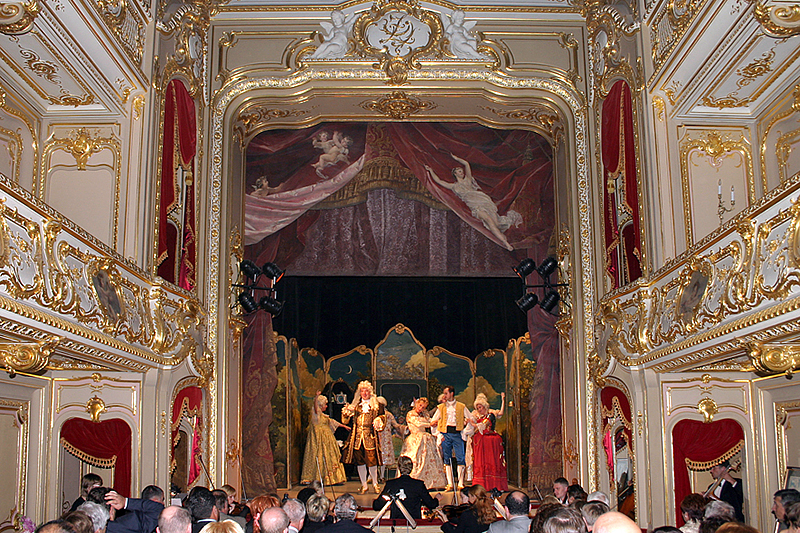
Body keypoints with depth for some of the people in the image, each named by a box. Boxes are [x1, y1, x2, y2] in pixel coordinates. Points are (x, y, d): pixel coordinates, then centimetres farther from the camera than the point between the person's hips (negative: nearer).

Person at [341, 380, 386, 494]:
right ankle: (364, 486, 16)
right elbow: (346, 420, 14)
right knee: (359, 461, 4)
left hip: (370, 436, -2)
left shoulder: (376, 404, 9)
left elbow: (382, 416, 10)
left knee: (372, 461, -6)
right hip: (357, 436, 3)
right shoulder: (355, 405, 14)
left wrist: (379, 421, -11)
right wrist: (347, 412, -6)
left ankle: (375, 484, 15)